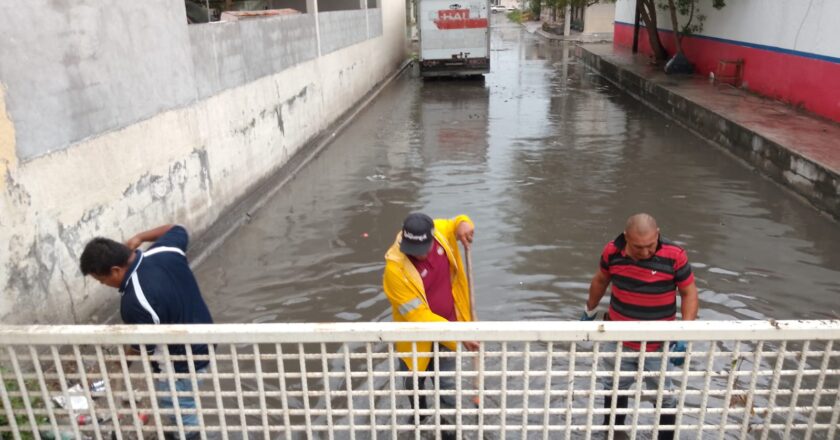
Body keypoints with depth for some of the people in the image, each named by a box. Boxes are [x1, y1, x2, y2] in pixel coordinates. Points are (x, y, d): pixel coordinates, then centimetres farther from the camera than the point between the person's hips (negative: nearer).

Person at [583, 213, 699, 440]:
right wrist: (589, 311, 18)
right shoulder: (612, 251, -14)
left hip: (658, 344, -2)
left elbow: (689, 293, -10)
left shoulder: (674, 256, -22)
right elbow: (600, 281, 6)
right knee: (614, 388, 21)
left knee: (663, 394, 13)